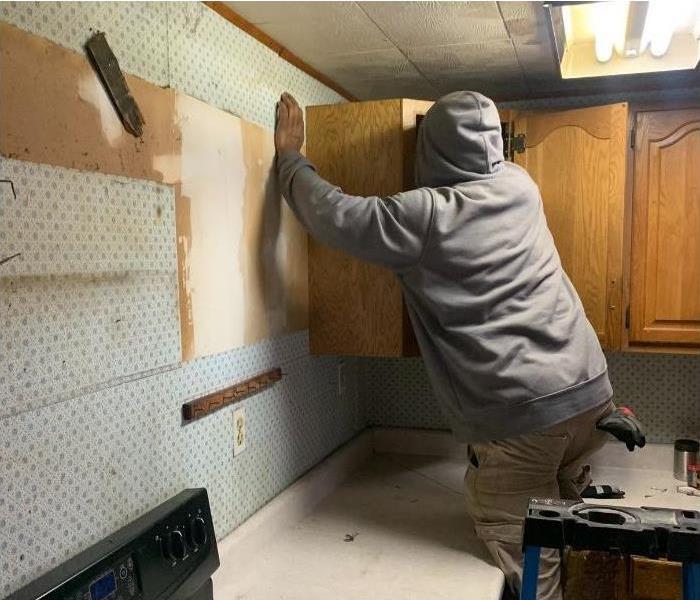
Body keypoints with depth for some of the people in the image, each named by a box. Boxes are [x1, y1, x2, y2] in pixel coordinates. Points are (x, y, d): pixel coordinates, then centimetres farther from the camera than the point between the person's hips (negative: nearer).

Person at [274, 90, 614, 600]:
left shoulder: (425, 215, -11)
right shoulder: (520, 185, 8)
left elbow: (334, 216, -6)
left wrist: (290, 155, 10)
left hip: (519, 413, -7)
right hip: (590, 388, 7)